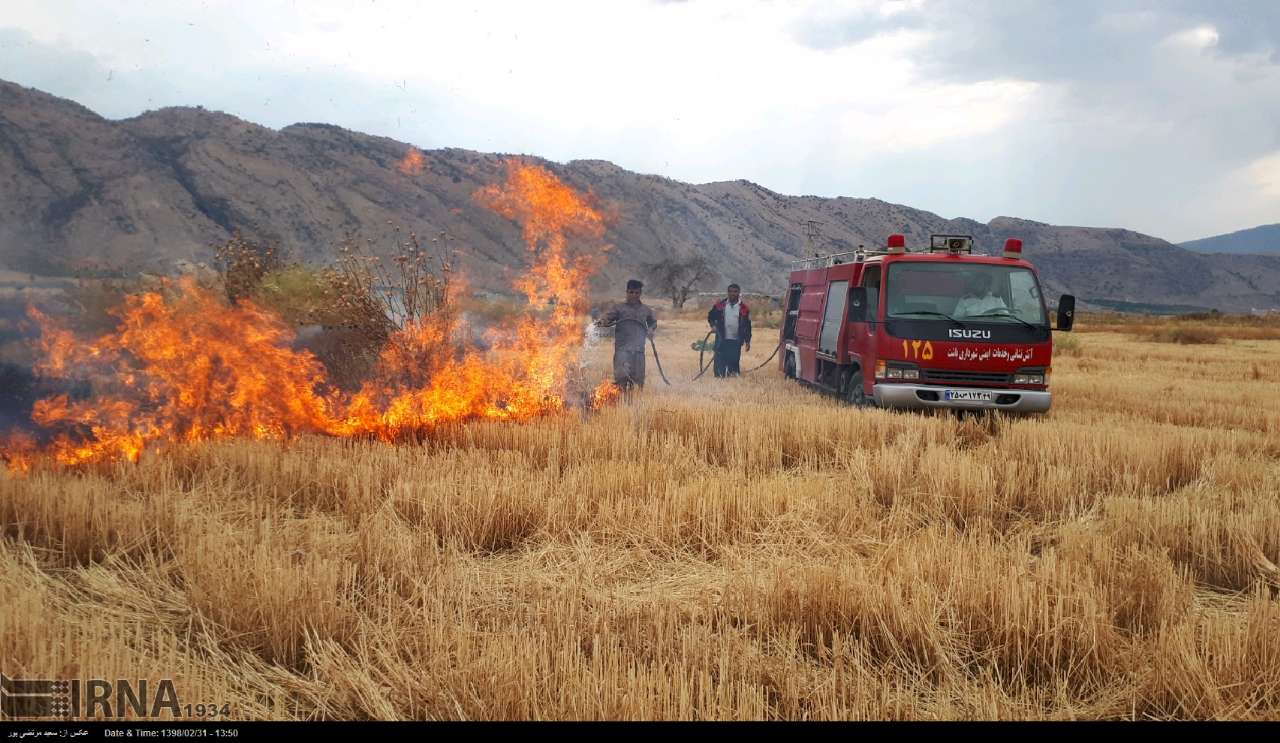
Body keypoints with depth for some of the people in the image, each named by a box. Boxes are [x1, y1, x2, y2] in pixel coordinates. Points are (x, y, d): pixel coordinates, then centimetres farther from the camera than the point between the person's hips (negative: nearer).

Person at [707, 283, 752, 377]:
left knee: (734, 362, 3)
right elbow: (711, 316, 16)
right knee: (720, 362, 0)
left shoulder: (744, 308, 0)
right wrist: (713, 325, -1)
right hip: (721, 340, 0)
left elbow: (747, 326, 3)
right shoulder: (719, 305, 1)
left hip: (736, 341, 0)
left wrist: (747, 341, 2)